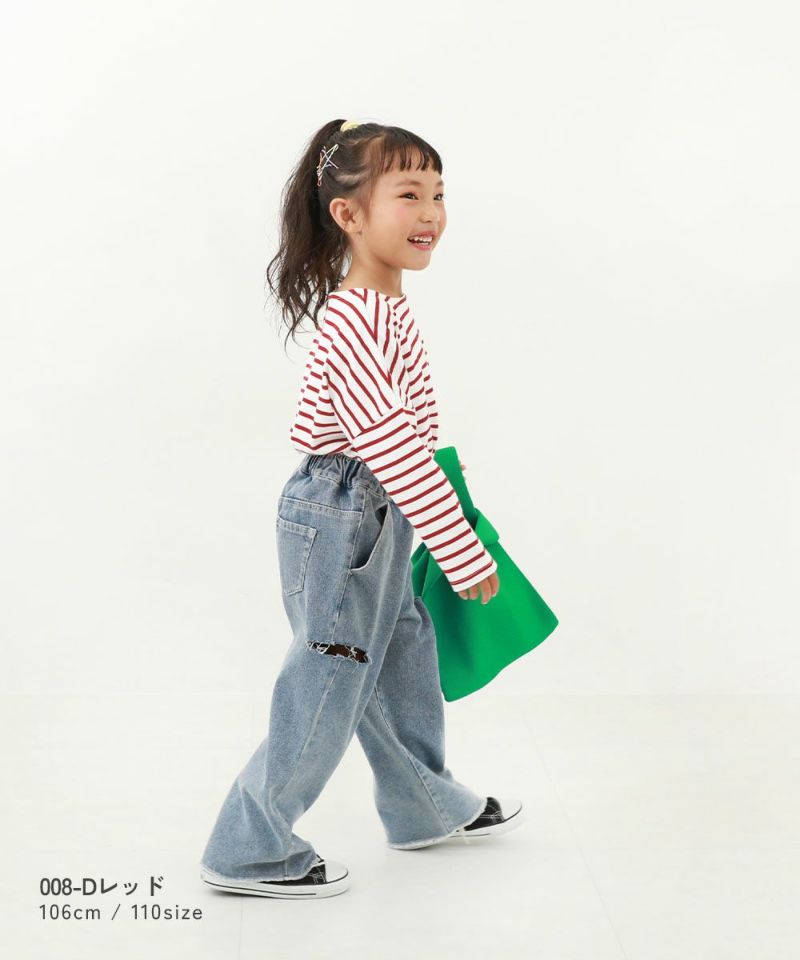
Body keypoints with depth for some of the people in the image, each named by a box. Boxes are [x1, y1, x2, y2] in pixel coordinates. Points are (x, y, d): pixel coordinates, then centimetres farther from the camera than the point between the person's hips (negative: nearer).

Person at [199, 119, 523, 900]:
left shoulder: (384, 308, 9)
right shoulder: (358, 319, -25)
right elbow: (394, 449, -29)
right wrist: (467, 555, -24)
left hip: (377, 518, 10)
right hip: (342, 519, -10)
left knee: (403, 657, 21)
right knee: (326, 688, 0)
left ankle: (425, 808, 41)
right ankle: (249, 852, 16)